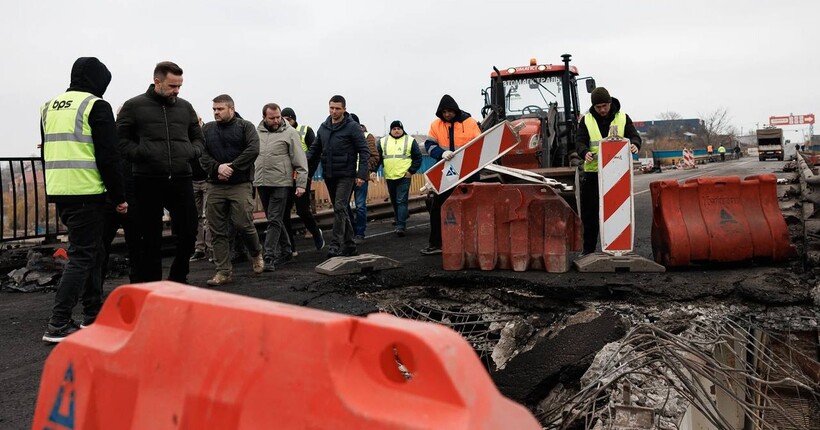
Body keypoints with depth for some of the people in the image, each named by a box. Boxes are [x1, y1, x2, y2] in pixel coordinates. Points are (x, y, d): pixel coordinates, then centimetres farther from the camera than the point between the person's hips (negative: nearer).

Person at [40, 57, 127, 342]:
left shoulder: (49, 107, 17)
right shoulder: (96, 106, -7)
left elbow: (47, 152, 21)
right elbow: (108, 157, -12)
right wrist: (119, 197, -6)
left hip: (58, 192, 8)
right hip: (86, 192, -8)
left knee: (92, 251, 17)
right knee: (82, 255, -4)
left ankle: (93, 315, 21)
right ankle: (58, 325, -7)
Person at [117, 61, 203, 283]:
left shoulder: (185, 107, 11)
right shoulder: (134, 106, 1)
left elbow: (198, 137, 20)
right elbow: (121, 140, 0)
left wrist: (192, 152, 0)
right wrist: (140, 154, -14)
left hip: (181, 180, 3)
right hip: (148, 182, -3)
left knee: (189, 234, 5)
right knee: (151, 240, 5)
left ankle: (178, 281, 27)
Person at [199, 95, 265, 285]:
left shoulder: (245, 126, 3)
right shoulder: (207, 129, 13)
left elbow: (253, 150, -11)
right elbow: (201, 154, 4)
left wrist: (232, 167, -16)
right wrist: (217, 167, -14)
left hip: (240, 185, -4)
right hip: (215, 186, 4)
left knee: (243, 224, -9)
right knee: (217, 231, 2)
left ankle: (256, 253, 22)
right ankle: (224, 272, 9)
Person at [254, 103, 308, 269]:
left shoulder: (290, 133, -3)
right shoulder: (256, 132, 10)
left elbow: (300, 161, -5)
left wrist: (301, 184, -9)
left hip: (281, 183, -5)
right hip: (261, 183, 5)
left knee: (274, 220, -7)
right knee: (275, 220, 14)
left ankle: (269, 257, -6)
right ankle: (285, 251, 27)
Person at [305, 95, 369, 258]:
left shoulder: (352, 127, -7)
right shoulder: (323, 128, 11)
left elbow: (364, 151, -9)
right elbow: (314, 149, 13)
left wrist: (361, 174, -17)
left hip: (346, 175, -6)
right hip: (329, 175, 6)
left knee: (340, 208, -14)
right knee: (340, 210, 12)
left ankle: (336, 245, -13)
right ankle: (349, 245, 20)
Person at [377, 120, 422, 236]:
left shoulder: (410, 140, 3)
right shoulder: (383, 141, 10)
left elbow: (418, 157, 5)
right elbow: (377, 157, 10)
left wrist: (411, 171, -5)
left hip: (404, 176, -4)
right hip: (389, 177, 4)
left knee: (401, 201, -12)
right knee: (394, 201, 13)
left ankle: (401, 226, -15)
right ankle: (400, 222, 27)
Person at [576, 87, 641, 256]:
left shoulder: (622, 118, 5)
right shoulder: (587, 120, 4)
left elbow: (634, 135, -1)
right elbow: (581, 142, -3)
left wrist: (634, 145, -25)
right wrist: (585, 152, -26)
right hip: (592, 172, 0)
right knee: (589, 213, 5)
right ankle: (588, 248, 16)